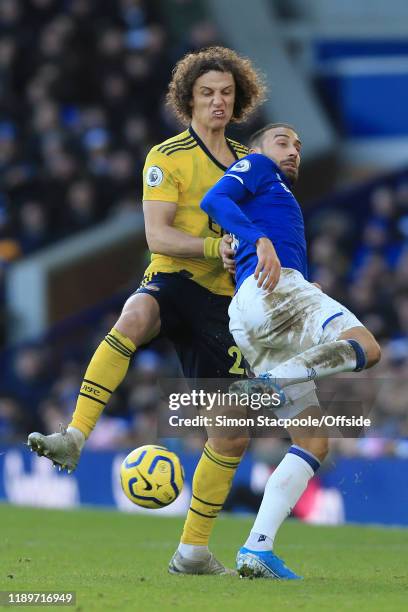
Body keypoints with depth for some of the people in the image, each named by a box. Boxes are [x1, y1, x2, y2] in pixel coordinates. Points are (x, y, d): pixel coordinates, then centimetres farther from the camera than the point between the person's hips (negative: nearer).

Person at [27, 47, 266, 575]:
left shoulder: (248, 162, 15)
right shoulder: (168, 156, -2)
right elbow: (157, 237, -11)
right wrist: (217, 245, -24)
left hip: (221, 301, 5)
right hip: (172, 280, -5)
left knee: (233, 434, 1)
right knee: (134, 319, -43)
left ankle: (193, 551, 15)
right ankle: (74, 437, -48)